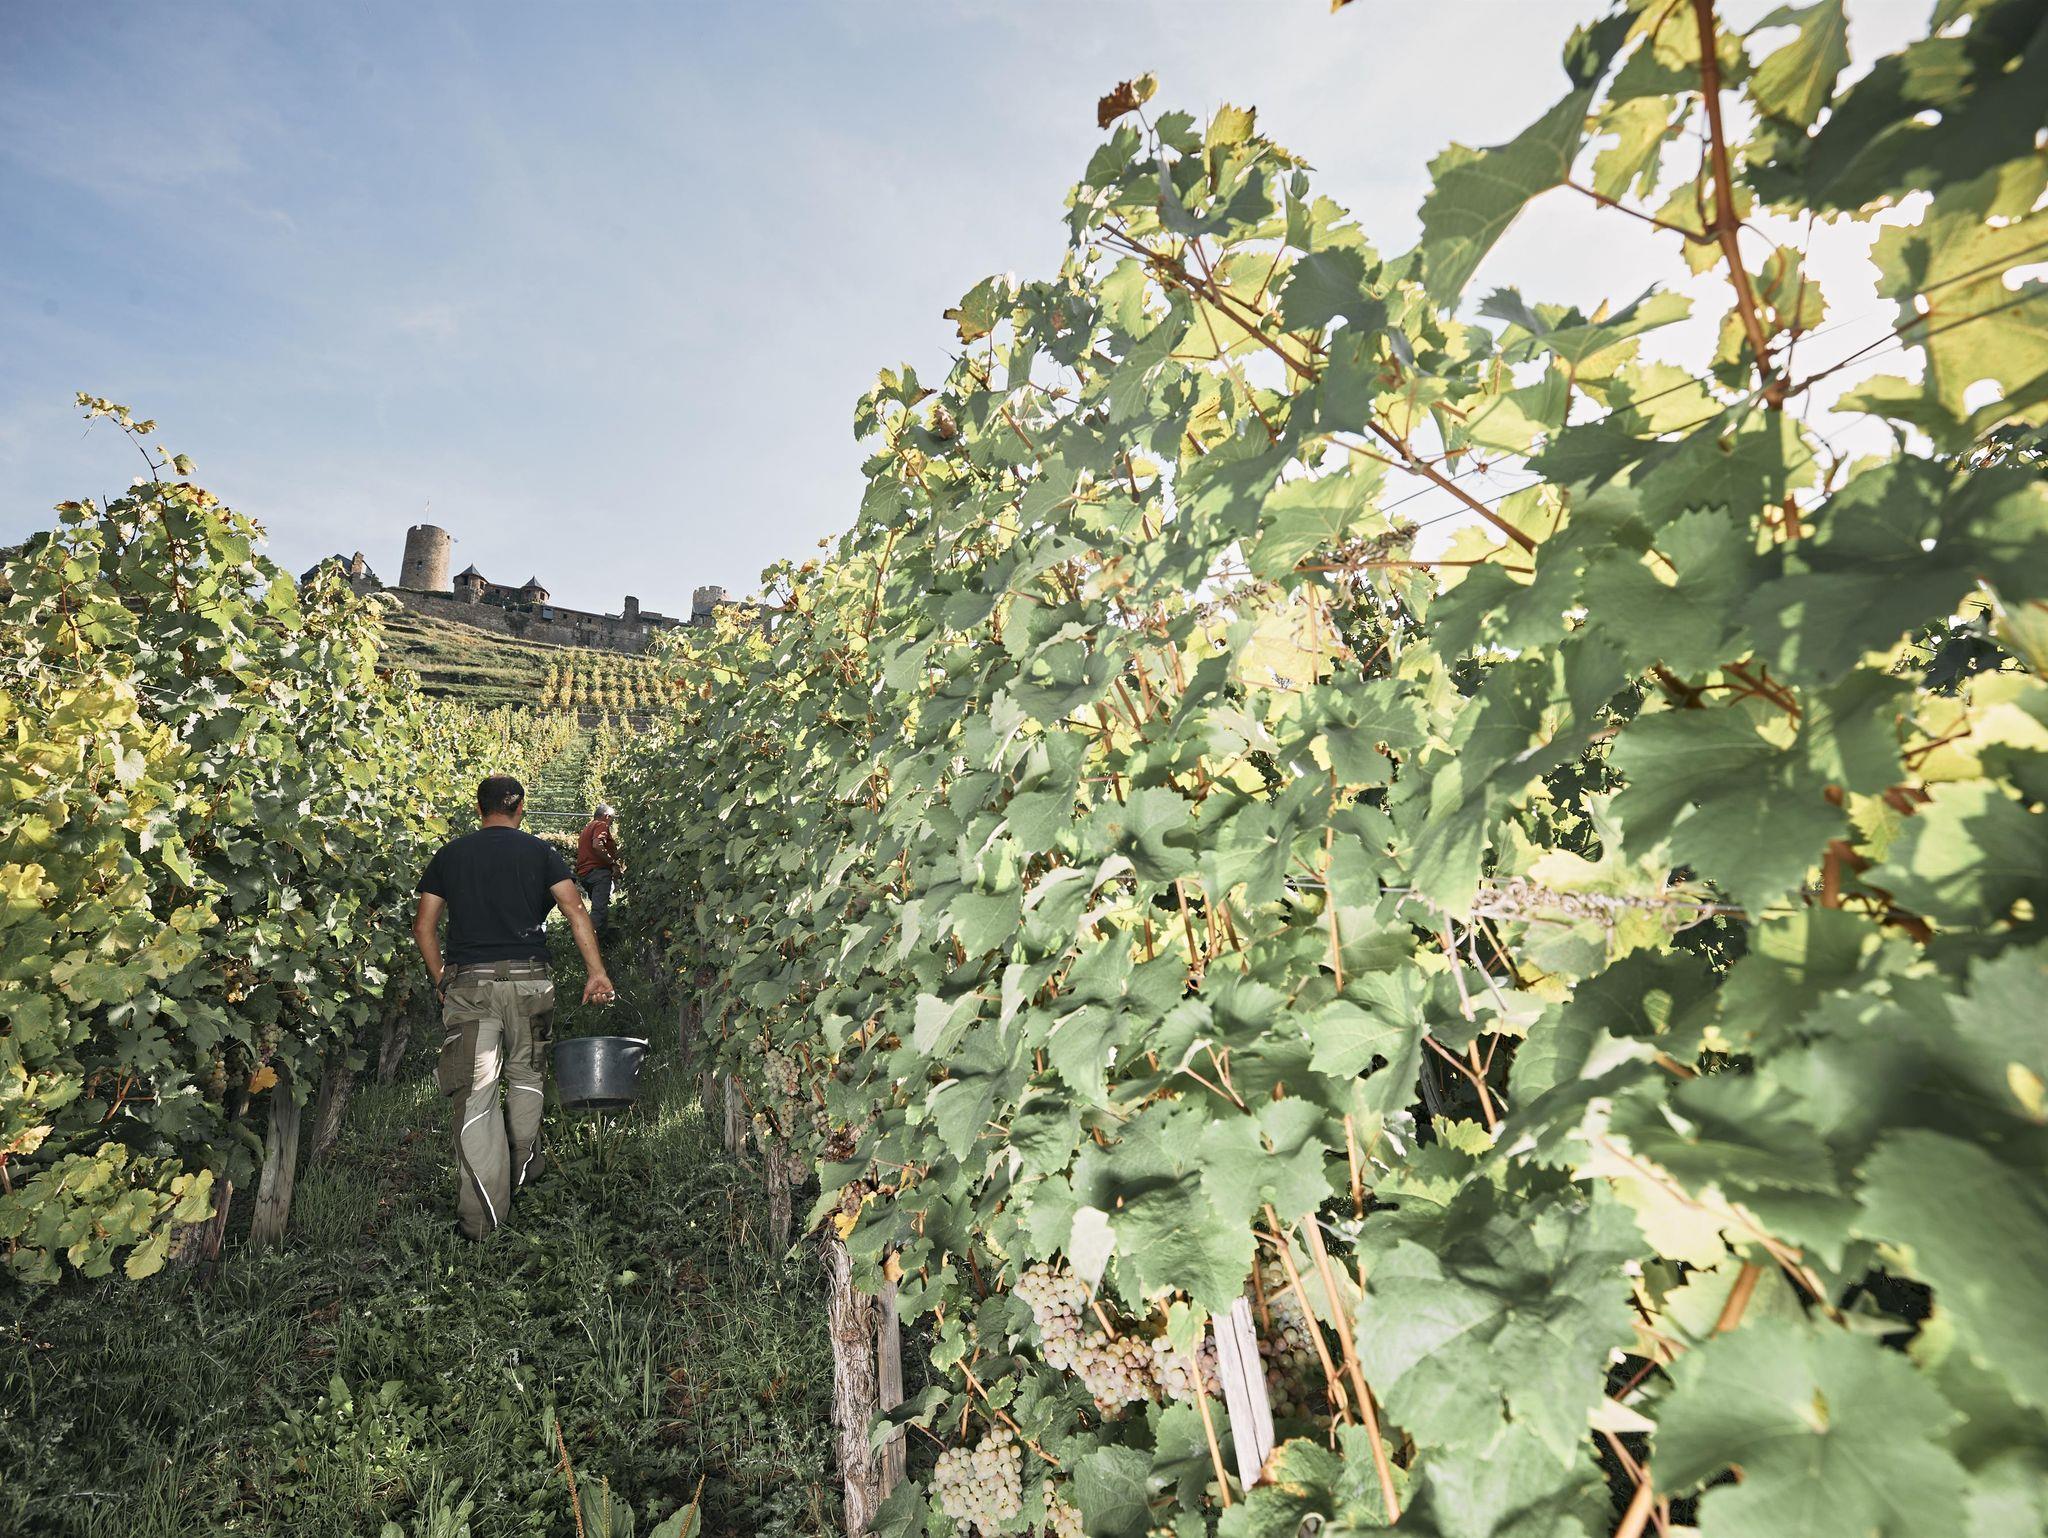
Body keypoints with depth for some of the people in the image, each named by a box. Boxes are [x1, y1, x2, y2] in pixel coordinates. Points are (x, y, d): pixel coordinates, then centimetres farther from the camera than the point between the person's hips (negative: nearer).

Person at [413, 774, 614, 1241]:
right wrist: (596, 973, -7)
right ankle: (524, 1167, 35)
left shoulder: (449, 855, 9)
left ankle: (481, 1219, 2)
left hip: (467, 983, 1)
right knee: (526, 1074, 21)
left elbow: (423, 926, 8)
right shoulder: (539, 852, 4)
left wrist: (440, 980, 18)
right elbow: (575, 911, -7)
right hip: (528, 980, 0)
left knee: (475, 1094, 1)